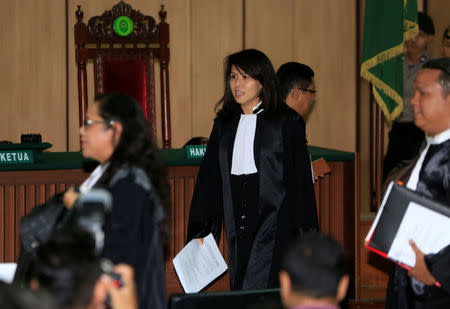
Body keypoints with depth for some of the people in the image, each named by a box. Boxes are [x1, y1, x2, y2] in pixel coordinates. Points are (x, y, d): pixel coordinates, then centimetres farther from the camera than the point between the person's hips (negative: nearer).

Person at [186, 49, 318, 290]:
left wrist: (305, 237, -7)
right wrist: (200, 232, 8)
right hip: (238, 229, 5)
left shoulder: (286, 122, -2)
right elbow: (209, 179, 13)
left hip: (273, 226, -5)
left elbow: (301, 180, -4)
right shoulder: (225, 123, 12)